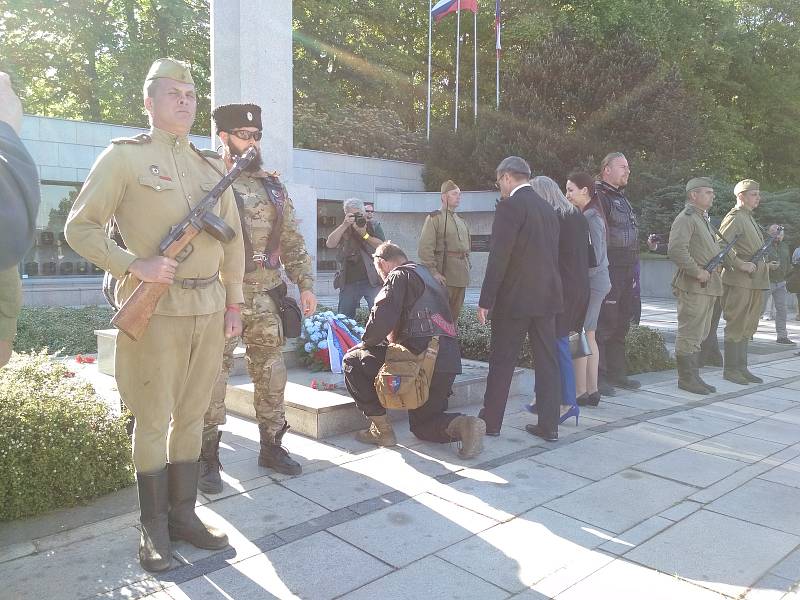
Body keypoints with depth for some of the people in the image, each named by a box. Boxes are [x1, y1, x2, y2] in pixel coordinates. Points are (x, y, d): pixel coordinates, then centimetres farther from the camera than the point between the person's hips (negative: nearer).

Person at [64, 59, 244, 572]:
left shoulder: (213, 168, 15)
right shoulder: (124, 156, 0)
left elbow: (233, 241, 17)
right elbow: (80, 227, -2)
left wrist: (233, 303, 12)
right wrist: (133, 265, -15)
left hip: (209, 309, 5)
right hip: (156, 309, -5)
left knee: (192, 416, 11)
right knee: (153, 419, 3)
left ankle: (185, 515, 25)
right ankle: (154, 528, 17)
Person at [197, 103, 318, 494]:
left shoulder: (273, 186, 14)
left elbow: (293, 241, 14)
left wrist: (305, 284, 6)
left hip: (266, 299, 5)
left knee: (272, 376, 11)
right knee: (213, 381, 2)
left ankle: (272, 447, 26)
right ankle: (207, 458, 16)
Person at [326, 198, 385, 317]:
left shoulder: (372, 227, 8)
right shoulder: (343, 230, 13)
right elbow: (330, 244, -5)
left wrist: (364, 234, -16)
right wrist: (344, 225, -14)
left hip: (372, 280, -2)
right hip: (348, 281, 2)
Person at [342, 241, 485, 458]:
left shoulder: (399, 275, 0)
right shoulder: (429, 276, 27)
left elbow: (382, 317, -13)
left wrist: (366, 342, 5)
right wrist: (396, 340, 31)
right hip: (448, 363, 9)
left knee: (352, 361, 7)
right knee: (423, 424, 24)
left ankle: (381, 429, 6)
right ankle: (464, 424, -5)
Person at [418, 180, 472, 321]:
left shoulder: (461, 221, 18)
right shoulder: (434, 218, -5)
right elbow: (425, 249, -14)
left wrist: (467, 269, 13)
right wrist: (433, 272, -18)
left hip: (461, 278, 7)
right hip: (442, 277, -7)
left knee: (455, 313, 12)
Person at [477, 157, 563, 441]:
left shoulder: (510, 207, -10)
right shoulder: (548, 209, 13)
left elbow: (498, 258, -16)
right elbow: (552, 255, 15)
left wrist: (486, 301, -12)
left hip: (515, 298, -7)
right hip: (547, 296, 7)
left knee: (501, 362, 4)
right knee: (547, 361, 9)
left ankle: (491, 422, 13)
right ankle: (549, 425, 14)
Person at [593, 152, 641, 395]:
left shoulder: (622, 199, 22)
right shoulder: (598, 196, -10)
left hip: (627, 271, 10)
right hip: (608, 270, -10)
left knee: (621, 323, 14)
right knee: (603, 323, -7)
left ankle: (616, 373, 24)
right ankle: (597, 377, 0)